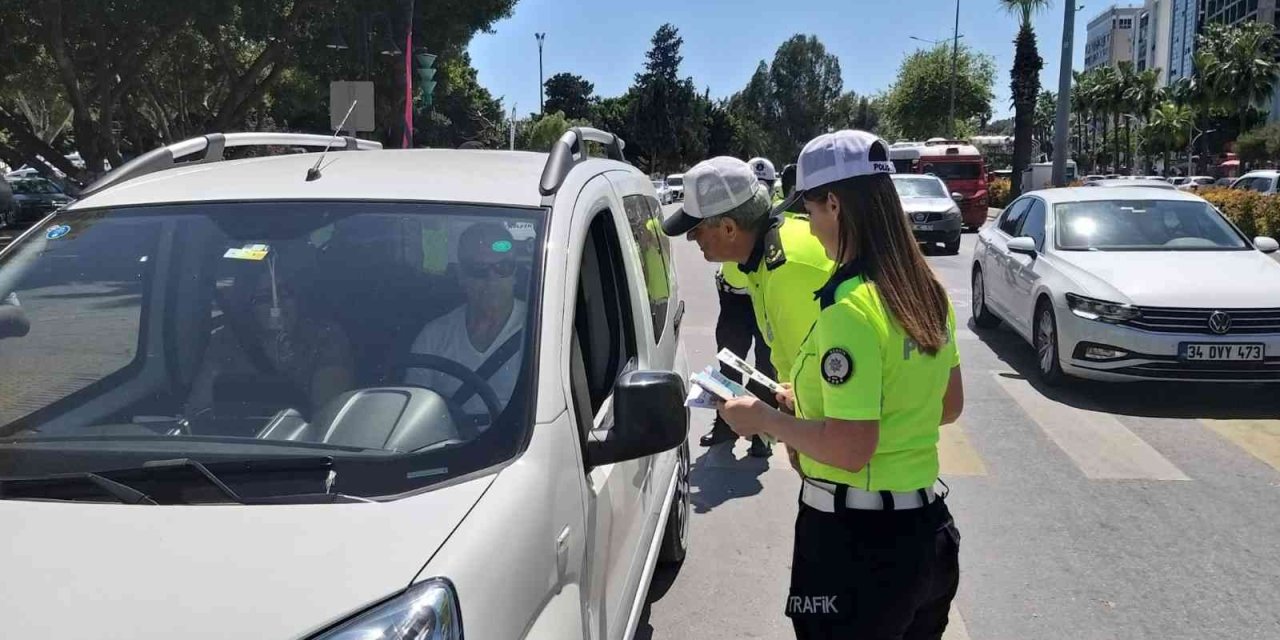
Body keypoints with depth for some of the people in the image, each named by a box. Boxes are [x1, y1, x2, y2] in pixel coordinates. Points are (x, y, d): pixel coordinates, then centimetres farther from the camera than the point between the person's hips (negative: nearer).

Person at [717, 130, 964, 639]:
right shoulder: (927, 291, 3)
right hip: (924, 526, 8)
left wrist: (766, 420, -10)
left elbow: (849, 450, -25)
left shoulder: (850, 308, -23)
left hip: (857, 540, -8)